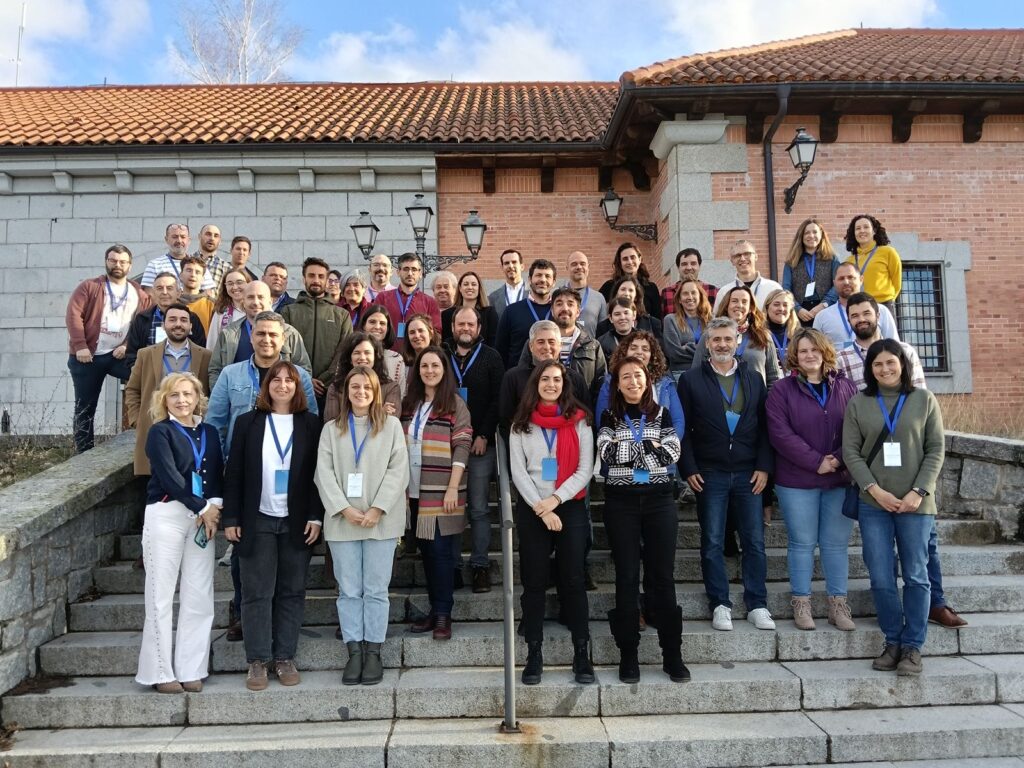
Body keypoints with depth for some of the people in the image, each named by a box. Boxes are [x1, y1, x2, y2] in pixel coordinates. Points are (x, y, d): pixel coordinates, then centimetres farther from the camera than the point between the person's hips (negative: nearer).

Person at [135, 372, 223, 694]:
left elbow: (218, 474, 9)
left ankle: (191, 669, 12)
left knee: (199, 596, 3)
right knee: (161, 595, 0)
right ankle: (161, 672, 9)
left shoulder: (209, 432, 14)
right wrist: (201, 508, -12)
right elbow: (169, 476, -10)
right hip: (166, 516, -4)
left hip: (204, 518, 4)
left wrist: (215, 506, -9)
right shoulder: (160, 432, 0)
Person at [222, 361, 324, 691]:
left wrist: (316, 517, -4)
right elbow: (233, 474, 3)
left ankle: (285, 658, 17)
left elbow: (317, 474, 2)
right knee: (257, 592, 3)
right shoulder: (247, 423, 4)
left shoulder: (311, 424, 3)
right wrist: (231, 519, -2)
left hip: (297, 522, 0)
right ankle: (257, 660, 13)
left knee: (292, 592, 6)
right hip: (257, 521, 0)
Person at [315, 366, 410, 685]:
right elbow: (324, 472, 2)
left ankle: (373, 652, 10)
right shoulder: (331, 429, 12)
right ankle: (354, 652, 11)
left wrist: (377, 509, -11)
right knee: (349, 590, 4)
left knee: (376, 590, 2)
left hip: (381, 520, -1)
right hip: (343, 521, 2)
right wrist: (344, 509, -10)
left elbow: (398, 470, -2)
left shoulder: (391, 425, 6)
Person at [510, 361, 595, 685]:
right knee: (534, 583, 4)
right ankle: (534, 655, 11)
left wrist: (555, 499, -11)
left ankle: (582, 655, 7)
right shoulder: (521, 424, 7)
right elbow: (518, 471, 0)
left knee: (573, 581, 0)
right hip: (531, 510, 1)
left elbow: (585, 469, -1)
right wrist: (540, 508, -10)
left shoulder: (579, 421, 4)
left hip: (570, 508, -1)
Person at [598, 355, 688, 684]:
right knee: (627, 577, 3)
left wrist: (629, 450, -10)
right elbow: (607, 452, -11)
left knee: (662, 577, 3)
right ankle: (628, 655, 11)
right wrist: (650, 447, -11)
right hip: (621, 501, -1)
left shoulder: (661, 413, 9)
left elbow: (672, 452, -4)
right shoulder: (609, 416, 6)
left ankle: (672, 654, 11)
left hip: (659, 500, 1)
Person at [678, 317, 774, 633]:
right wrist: (689, 469, -7)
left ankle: (757, 604, 15)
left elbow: (764, 426, 8)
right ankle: (720, 605, 14)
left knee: (754, 541, 4)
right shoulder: (691, 380, 2)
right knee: (712, 543, 3)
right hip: (710, 474, -2)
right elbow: (682, 428, 0)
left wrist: (763, 467, 0)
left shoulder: (754, 378, 10)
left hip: (749, 474, 2)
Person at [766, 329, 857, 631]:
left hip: (841, 479, 2)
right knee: (802, 543, 4)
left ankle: (838, 603, 18)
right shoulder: (782, 389, -1)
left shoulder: (845, 386, 8)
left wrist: (838, 459, -12)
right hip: (797, 481, -2)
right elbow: (780, 433, -10)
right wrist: (817, 462, -14)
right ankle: (801, 604, 15)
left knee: (837, 543, 8)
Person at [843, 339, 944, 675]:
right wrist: (876, 490, -10)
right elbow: (851, 451, 1)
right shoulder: (858, 403, 6)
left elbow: (936, 450, 1)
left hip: (916, 503, -1)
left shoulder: (924, 399, 4)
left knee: (915, 576, 4)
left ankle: (912, 646, 14)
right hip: (873, 503, 1)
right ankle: (892, 642, 17)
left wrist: (919, 491, -10)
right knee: (881, 579, 3)